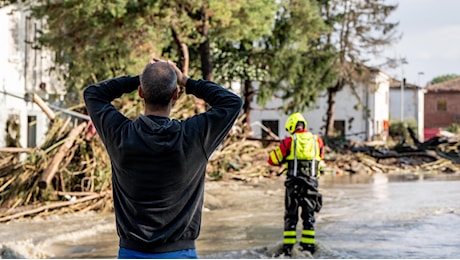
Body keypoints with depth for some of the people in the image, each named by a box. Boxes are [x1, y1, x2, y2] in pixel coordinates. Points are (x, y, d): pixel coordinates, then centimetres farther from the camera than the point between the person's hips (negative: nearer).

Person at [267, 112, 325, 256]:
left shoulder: (289, 141, -4)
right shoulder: (317, 140, 4)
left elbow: (273, 160, -1)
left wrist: (284, 159, 17)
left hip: (293, 182, -2)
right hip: (311, 182, 2)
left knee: (291, 216, 7)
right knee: (309, 216, 13)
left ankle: (288, 246, 5)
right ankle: (308, 245, 11)